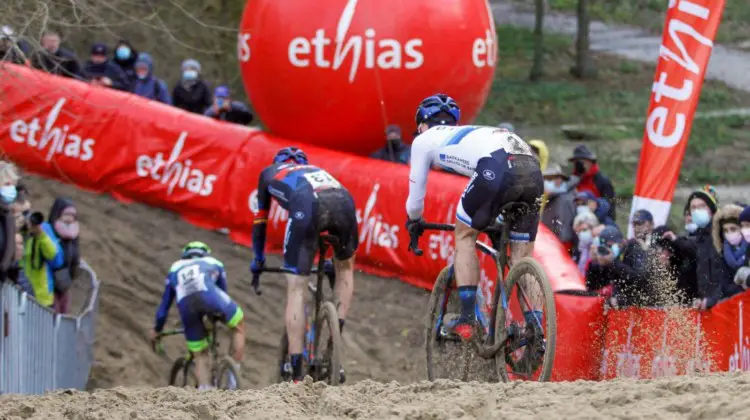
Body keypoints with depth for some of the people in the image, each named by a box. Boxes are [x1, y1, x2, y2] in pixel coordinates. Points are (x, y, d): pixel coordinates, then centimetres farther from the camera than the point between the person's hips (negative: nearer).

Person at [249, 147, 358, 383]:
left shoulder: (270, 172, 38)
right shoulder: (316, 170, 45)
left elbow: (260, 220, 44)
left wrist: (258, 259, 56)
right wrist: (330, 261, 60)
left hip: (306, 206, -3)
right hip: (344, 200, 3)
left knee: (296, 289, 2)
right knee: (345, 267, 31)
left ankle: (296, 374, -4)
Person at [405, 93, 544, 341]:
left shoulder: (424, 140, 26)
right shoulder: (472, 133, 43)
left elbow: (416, 195, 31)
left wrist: (413, 223, 51)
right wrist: (493, 222, 62)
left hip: (498, 169, -5)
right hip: (533, 170, 5)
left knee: (465, 234, 17)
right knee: (523, 258, 15)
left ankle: (467, 318, 8)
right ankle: (535, 327, 4)